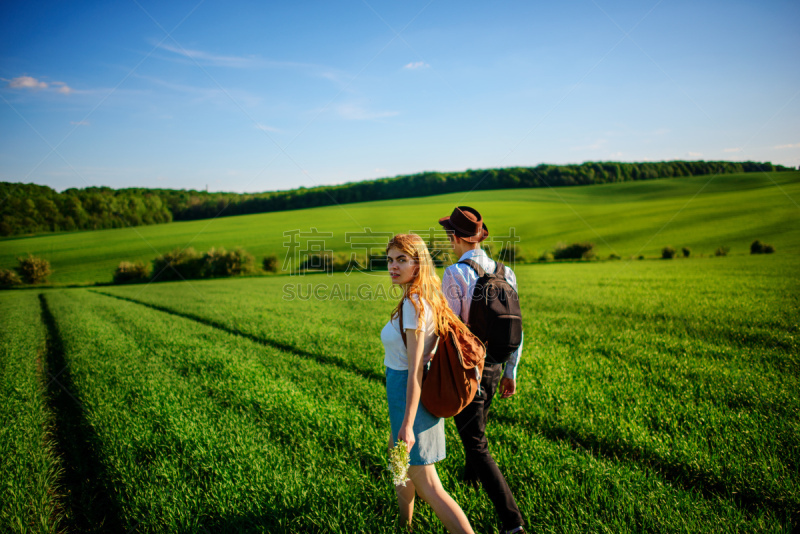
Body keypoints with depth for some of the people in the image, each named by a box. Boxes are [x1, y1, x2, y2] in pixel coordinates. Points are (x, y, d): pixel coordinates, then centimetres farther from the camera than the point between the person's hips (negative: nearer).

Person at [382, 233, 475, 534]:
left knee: (427, 487, -2)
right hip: (406, 392, 10)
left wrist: (408, 424, -25)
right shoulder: (429, 298, 6)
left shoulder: (414, 303, -23)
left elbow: (415, 370, -25)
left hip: (410, 395, -10)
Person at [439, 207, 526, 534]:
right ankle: (471, 477, 55)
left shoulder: (455, 274, -20)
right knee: (477, 424, 30)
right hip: (493, 366, 7)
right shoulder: (505, 273, -1)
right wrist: (510, 372, 13)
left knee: (477, 445, 0)